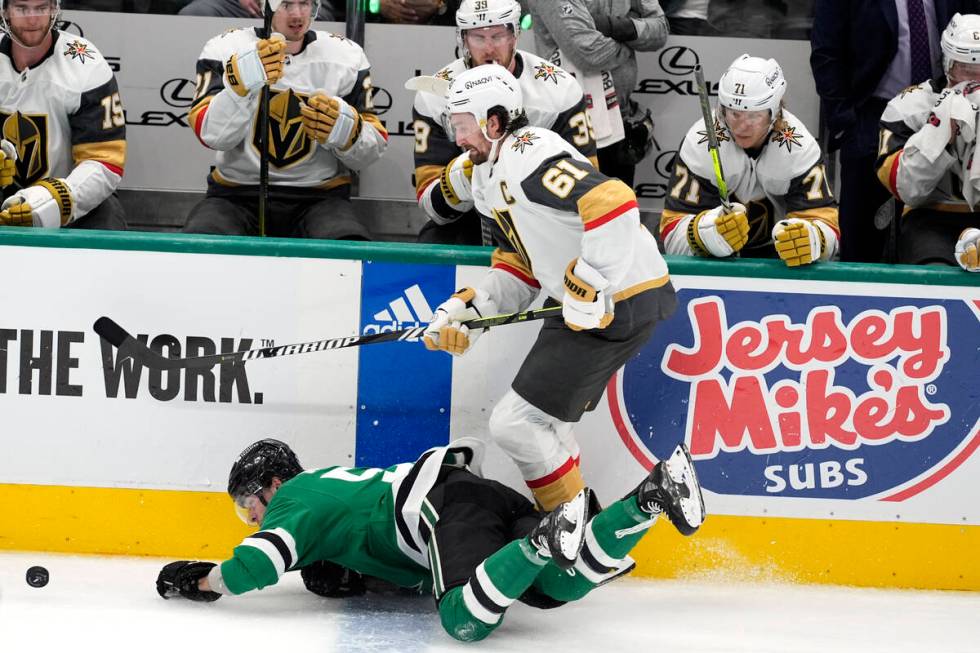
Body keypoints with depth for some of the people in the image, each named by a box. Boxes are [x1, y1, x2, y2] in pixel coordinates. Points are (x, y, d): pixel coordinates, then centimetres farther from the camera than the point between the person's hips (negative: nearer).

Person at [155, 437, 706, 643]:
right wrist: (330, 566, 25)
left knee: (467, 621, -32)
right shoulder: (324, 485, 32)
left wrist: (201, 582, 3)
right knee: (562, 587, -6)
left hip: (447, 505, -9)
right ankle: (652, 496, -16)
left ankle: (542, 540, -41)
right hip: (488, 498, 9)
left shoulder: (294, 501, 5)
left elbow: (263, 561, -10)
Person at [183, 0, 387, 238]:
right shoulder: (226, 49, -2)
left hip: (318, 196, 1)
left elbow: (371, 150, 4)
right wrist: (243, 82, -32)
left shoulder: (346, 56, 3)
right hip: (238, 193, -1)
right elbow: (213, 135, -15)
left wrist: (346, 130, -20)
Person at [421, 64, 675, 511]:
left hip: (618, 303, -11)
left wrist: (589, 288, -25)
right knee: (544, 421, 21)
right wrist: (466, 310, 4)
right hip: (580, 306, 11)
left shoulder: (528, 154, -17)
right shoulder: (491, 180, 17)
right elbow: (517, 273, 20)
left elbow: (613, 203, -30)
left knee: (516, 423, -8)